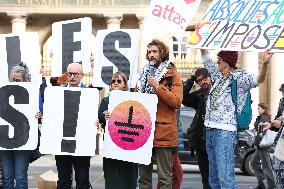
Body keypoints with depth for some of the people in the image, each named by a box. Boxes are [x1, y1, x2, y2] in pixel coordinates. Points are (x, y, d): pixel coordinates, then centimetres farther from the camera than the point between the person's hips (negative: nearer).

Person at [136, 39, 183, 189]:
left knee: (164, 176, -2)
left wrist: (157, 87, -15)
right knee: (144, 175, 10)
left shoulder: (172, 75, 1)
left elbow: (177, 102, -10)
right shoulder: (144, 74, 18)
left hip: (163, 131, -6)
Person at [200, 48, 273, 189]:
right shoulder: (218, 77, 18)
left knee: (225, 177, -17)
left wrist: (265, 63, -39)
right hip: (210, 130, 9)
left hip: (225, 132, -8)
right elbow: (206, 59, 29)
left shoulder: (240, 78, -4)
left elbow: (259, 80, -21)